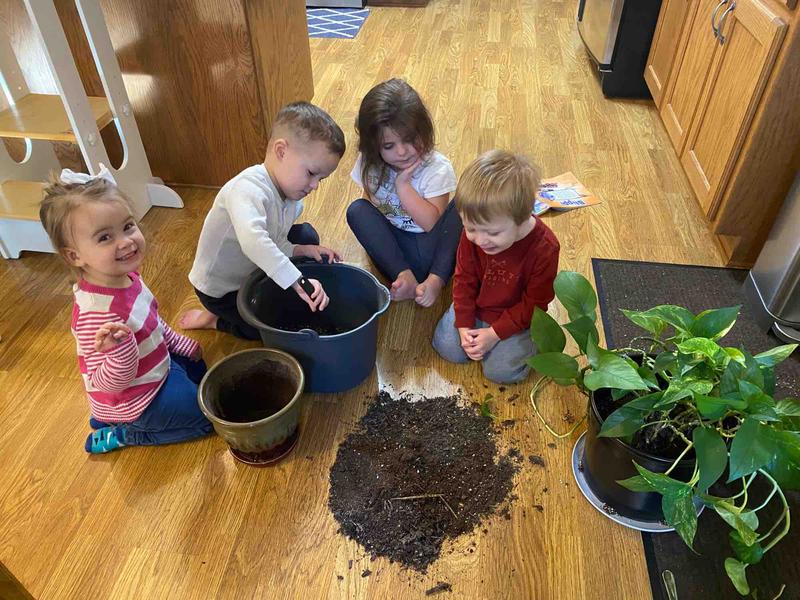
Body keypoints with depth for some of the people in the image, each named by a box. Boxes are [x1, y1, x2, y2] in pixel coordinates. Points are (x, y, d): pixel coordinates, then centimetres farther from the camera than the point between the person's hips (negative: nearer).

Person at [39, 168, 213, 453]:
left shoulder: (125, 276, -11)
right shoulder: (97, 312, -38)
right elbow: (107, 383, -32)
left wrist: (182, 345, 15)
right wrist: (120, 349, -52)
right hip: (138, 399, -8)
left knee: (200, 371, 31)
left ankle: (112, 416, 24)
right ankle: (121, 434, 11)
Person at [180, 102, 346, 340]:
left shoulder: (290, 195, -6)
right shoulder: (248, 189, -35)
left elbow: (275, 243, -1)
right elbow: (253, 241, -53)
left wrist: (301, 250, -21)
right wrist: (297, 281, -53)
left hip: (253, 271, 9)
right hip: (220, 290, -8)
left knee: (306, 235, 7)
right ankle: (214, 320, 8)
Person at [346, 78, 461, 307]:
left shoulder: (437, 168, -13)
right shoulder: (370, 165, -4)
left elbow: (433, 223, -19)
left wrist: (403, 184, -23)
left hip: (430, 245, -2)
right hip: (393, 245, 3)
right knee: (357, 210, -21)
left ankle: (435, 280, -34)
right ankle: (405, 276, -32)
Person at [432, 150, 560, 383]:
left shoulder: (544, 249, -29)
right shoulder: (472, 235, -19)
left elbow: (533, 305, -18)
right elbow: (464, 280, -5)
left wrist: (495, 333, -21)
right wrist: (463, 325, -12)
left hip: (517, 318, -3)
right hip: (475, 308, 4)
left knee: (500, 370, -13)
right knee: (447, 347, -7)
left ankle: (526, 340, 14)